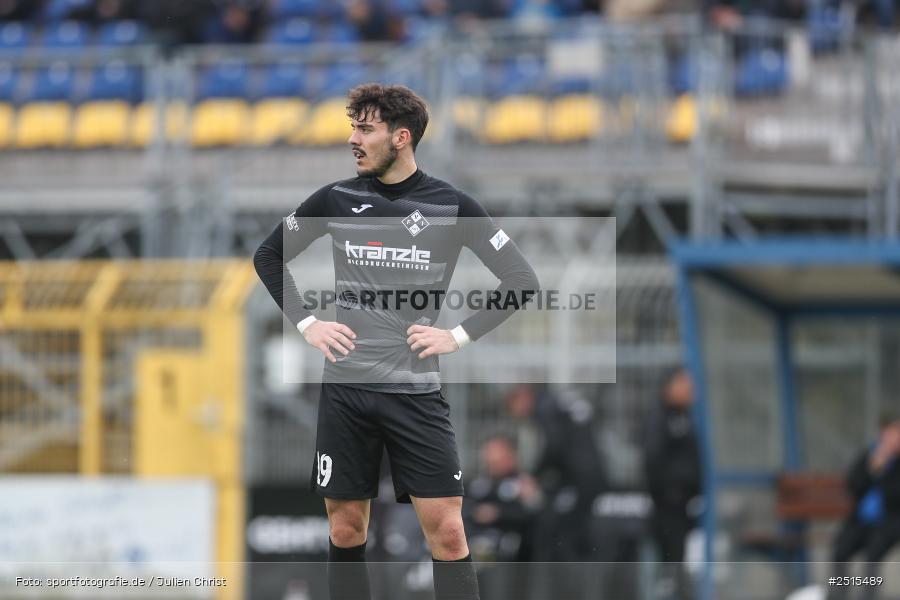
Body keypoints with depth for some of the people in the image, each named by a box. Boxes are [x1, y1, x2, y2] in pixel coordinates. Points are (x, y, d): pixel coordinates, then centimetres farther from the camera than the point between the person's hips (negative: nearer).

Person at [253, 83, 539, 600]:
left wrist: (460, 336, -6)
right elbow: (269, 256, 17)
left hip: (417, 392, -2)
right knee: (346, 529, 5)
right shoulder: (336, 199, 4)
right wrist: (306, 323, 6)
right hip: (345, 390, 2)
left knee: (446, 531, -8)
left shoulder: (452, 206, -2)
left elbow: (522, 280, 0)